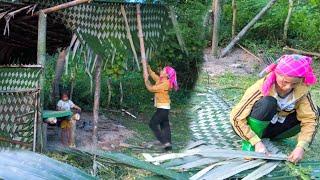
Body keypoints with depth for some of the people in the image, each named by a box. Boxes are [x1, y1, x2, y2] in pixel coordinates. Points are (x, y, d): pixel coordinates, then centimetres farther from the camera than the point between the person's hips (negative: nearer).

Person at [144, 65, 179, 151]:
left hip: (163, 108, -10)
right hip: (163, 107, 10)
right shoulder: (160, 80, 7)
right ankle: (168, 144, 14)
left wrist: (146, 79, -7)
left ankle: (165, 142, -5)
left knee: (153, 124, -5)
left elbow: (151, 88, -19)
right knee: (165, 125, 10)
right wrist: (147, 66, 10)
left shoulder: (165, 83, -19)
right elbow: (152, 74, 20)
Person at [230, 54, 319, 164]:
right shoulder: (262, 87, -29)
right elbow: (236, 118, -29)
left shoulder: (302, 90, -18)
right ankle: (248, 144, -19)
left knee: (314, 112, -14)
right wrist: (257, 143, -35)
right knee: (268, 102, -35)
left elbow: (310, 118, -19)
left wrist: (301, 147, -32)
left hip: (273, 126, 5)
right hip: (256, 126, -5)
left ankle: (272, 138, 0)